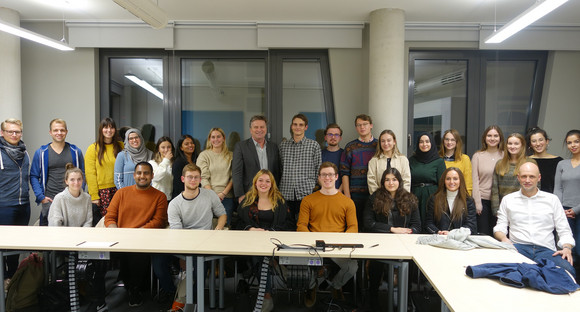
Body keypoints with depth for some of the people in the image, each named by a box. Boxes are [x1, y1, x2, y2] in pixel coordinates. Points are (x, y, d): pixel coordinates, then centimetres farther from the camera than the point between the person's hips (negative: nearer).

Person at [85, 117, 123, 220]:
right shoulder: (93, 148, 1)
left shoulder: (121, 146, 8)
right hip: (101, 191, -2)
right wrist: (94, 195, -8)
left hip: (118, 190, 2)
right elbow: (90, 173, -3)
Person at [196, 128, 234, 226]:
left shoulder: (230, 156, 10)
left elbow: (233, 177, 4)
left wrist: (223, 193, -8)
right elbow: (203, 178, -2)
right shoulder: (204, 155, 5)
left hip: (227, 197, 1)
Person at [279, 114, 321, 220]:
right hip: (286, 194, 2)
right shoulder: (283, 145, 11)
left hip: (306, 194, -2)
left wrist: (314, 187, 3)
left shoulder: (314, 145, 4)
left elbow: (318, 169, 7)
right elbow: (280, 168, 16)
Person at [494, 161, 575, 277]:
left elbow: (564, 230, 15)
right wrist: (504, 239, -9)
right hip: (518, 247, -1)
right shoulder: (508, 199, 16)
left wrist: (567, 248, -5)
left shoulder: (552, 199, 17)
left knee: (568, 270, -32)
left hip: (545, 249, 1)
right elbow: (500, 227, 14)